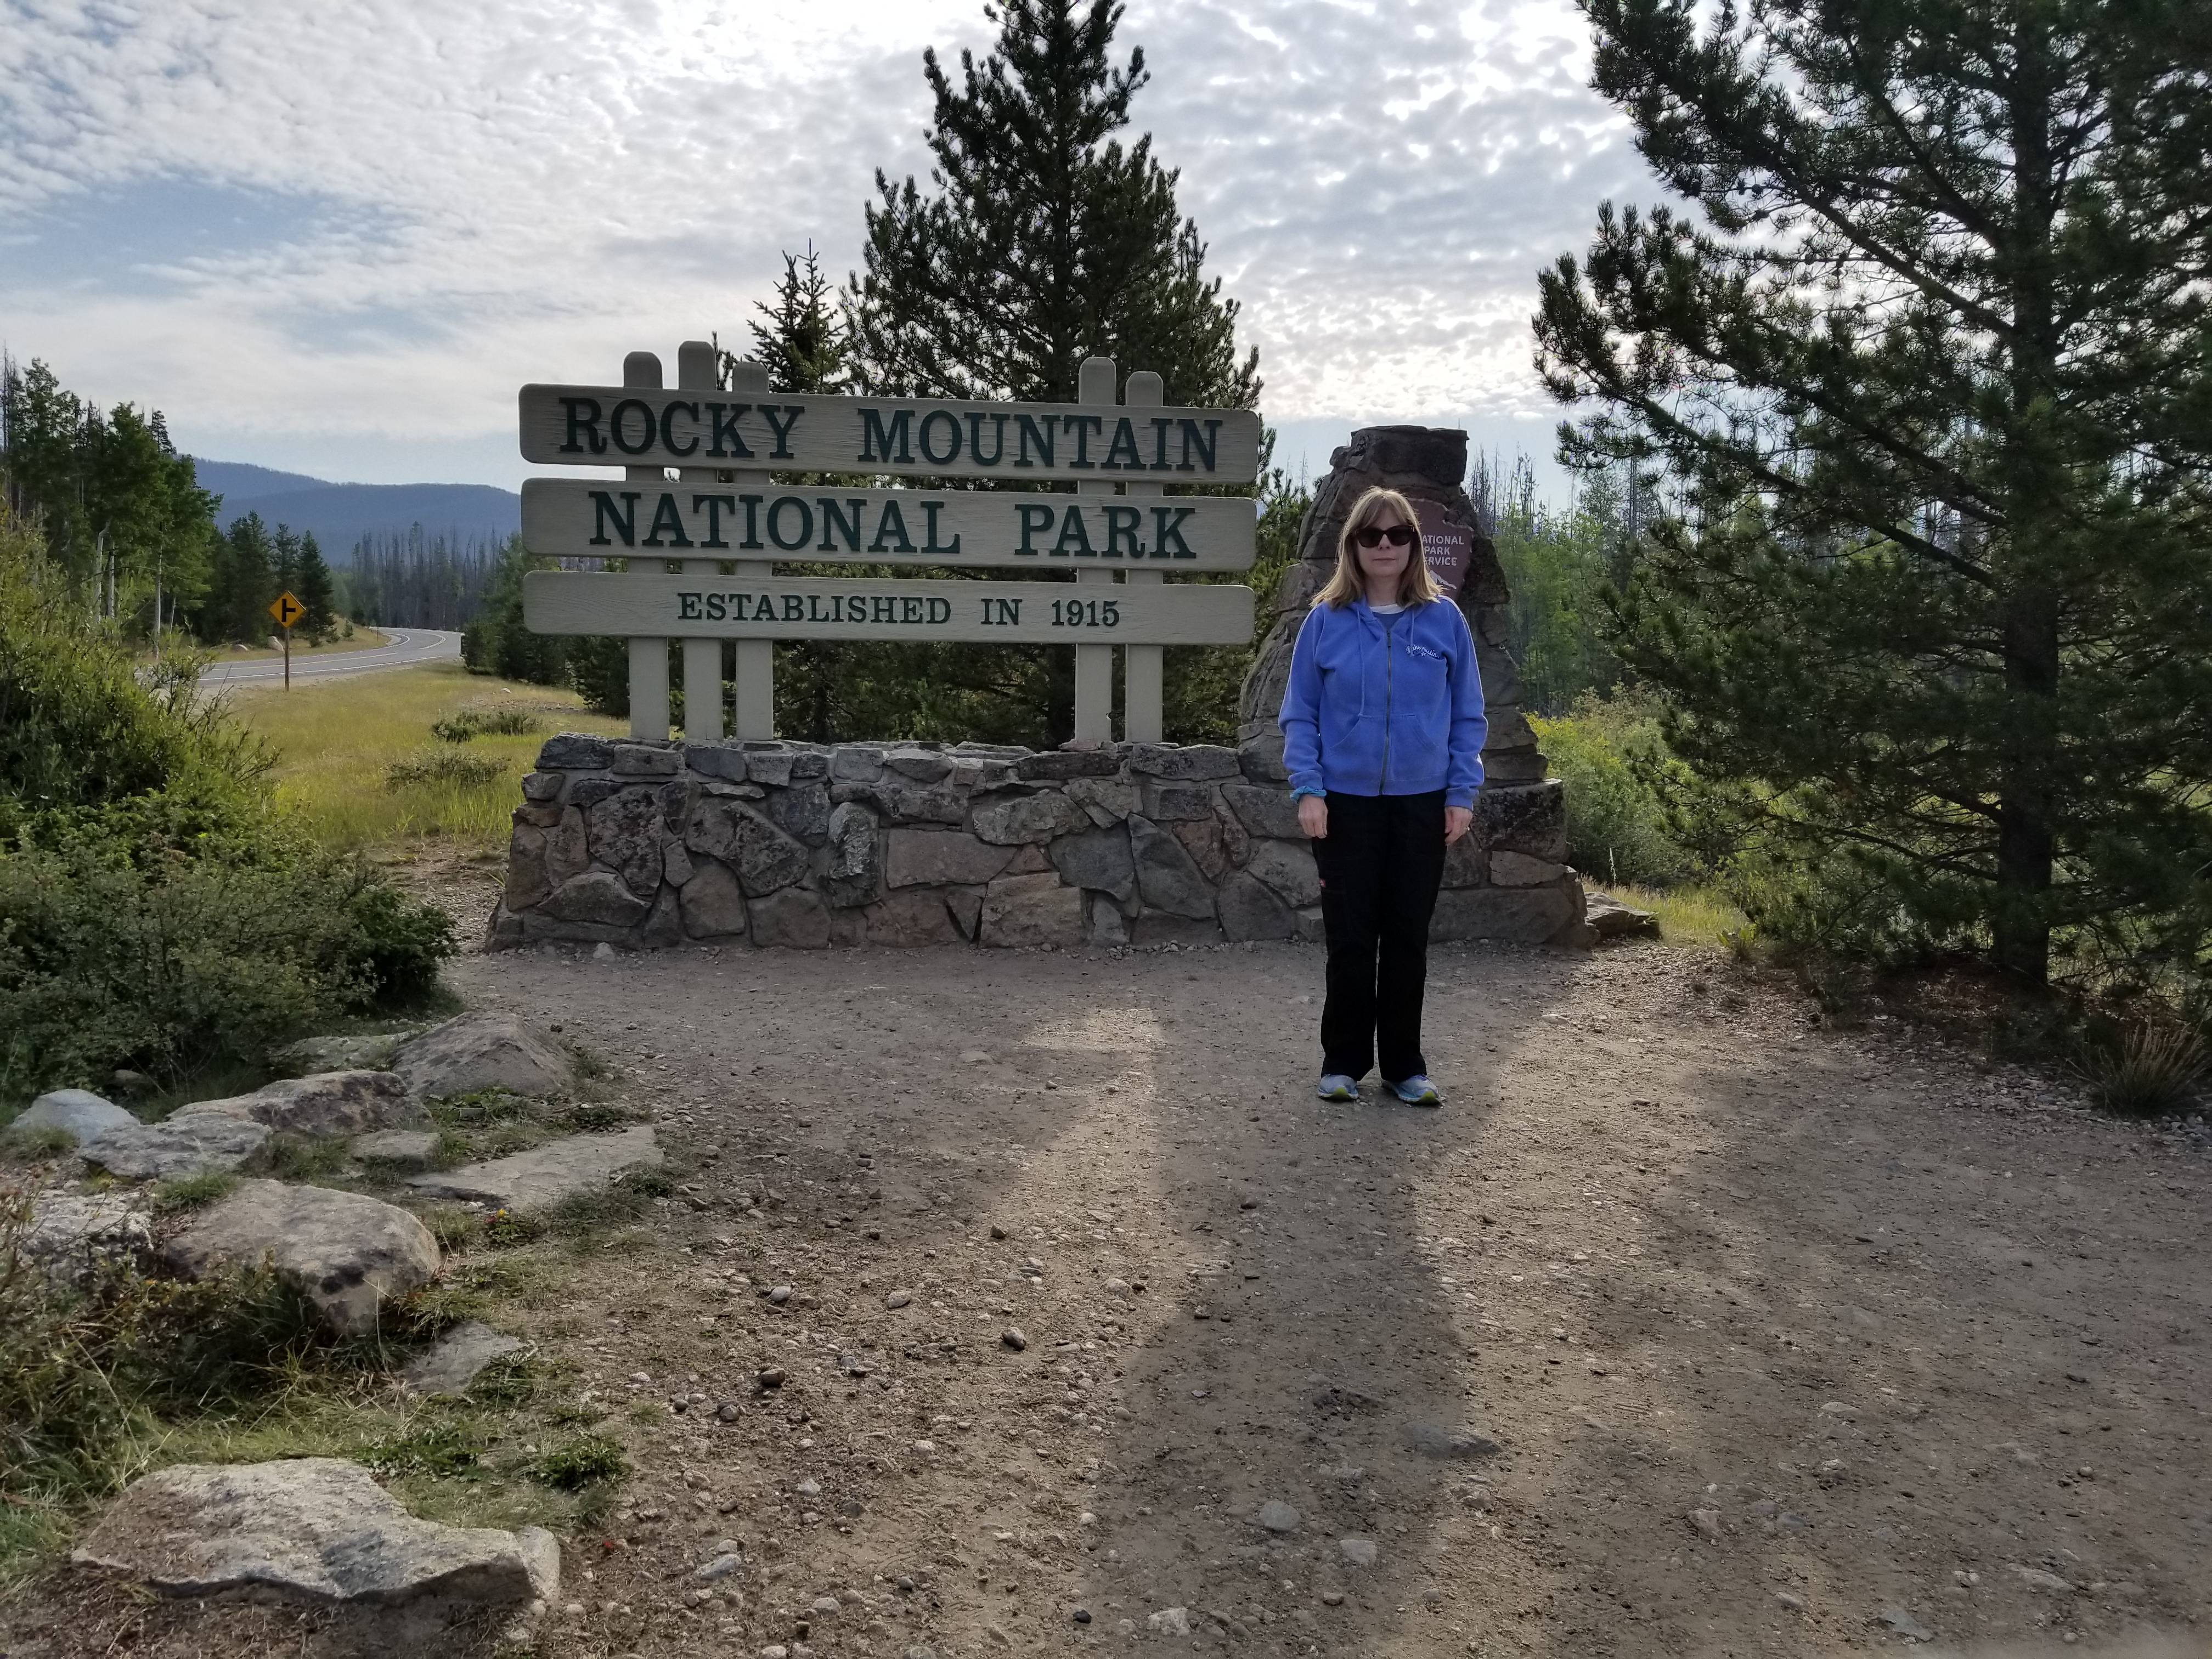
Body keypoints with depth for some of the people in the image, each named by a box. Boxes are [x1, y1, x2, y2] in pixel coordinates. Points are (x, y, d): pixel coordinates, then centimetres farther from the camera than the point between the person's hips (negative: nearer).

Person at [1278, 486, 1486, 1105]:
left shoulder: (1443, 619, 1)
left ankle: (1404, 1064, 21)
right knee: (1350, 939, 5)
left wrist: (1462, 793, -2)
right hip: (1346, 804, -1)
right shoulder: (1327, 619, -1)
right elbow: (1299, 713, 1)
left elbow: (1467, 715, 5)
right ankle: (1344, 1062, 19)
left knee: (1408, 940, 9)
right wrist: (1308, 789, -8)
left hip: (1423, 805, 1)